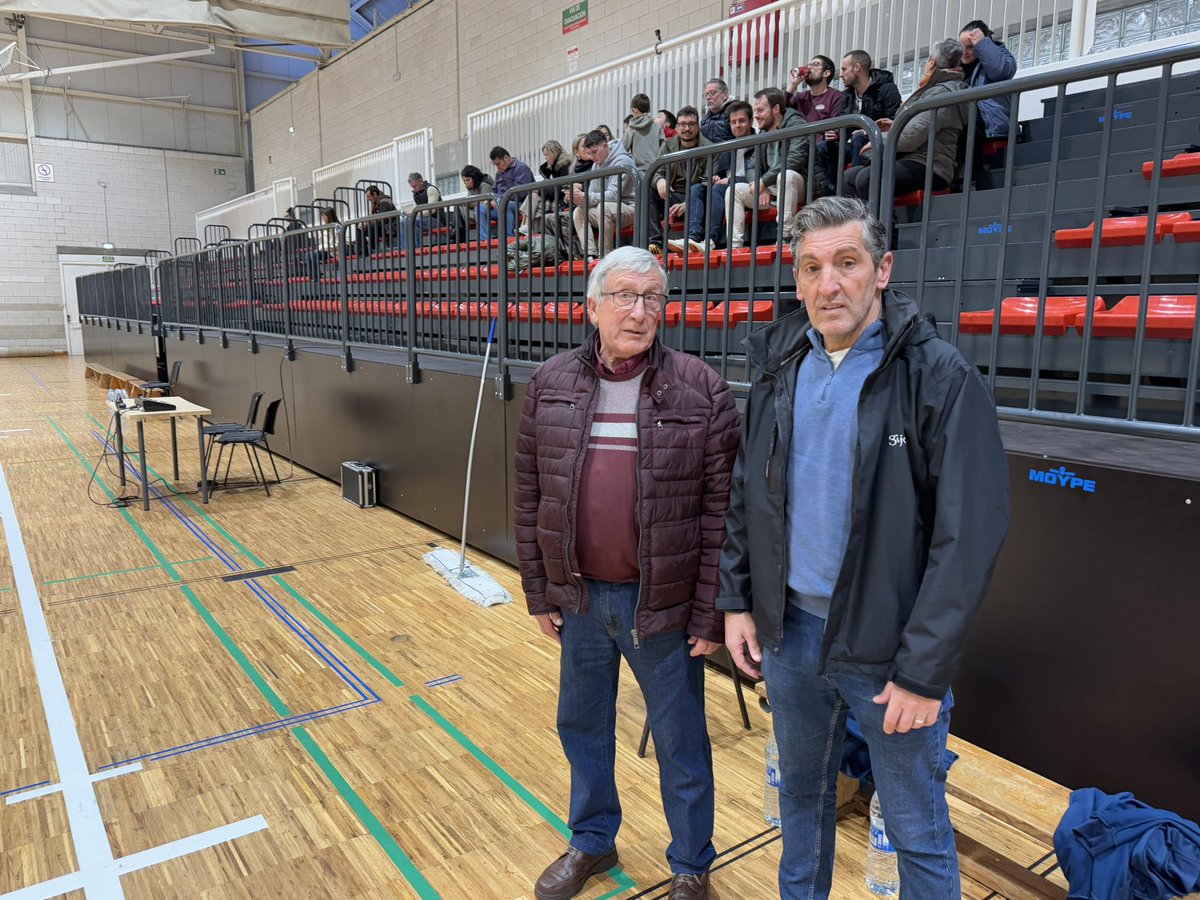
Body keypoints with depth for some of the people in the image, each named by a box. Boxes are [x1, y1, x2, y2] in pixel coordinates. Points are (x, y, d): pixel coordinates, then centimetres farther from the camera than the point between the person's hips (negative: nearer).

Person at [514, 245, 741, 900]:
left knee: (680, 743, 13)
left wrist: (710, 614, -9)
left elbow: (721, 510, -10)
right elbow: (529, 497, 4)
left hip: (663, 602, -3)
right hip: (579, 597, 4)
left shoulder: (701, 390, -10)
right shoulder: (550, 386, -1)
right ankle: (592, 842, 46)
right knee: (581, 726, 21)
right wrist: (539, 593, 4)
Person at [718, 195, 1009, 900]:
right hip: (789, 630, 5)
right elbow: (746, 496, 10)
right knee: (802, 795, 24)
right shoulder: (781, 368, 3)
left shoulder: (942, 378, -14)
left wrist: (925, 671, -17)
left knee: (919, 832, 11)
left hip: (890, 646, -5)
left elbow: (968, 538, -17)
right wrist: (738, 600, 6)